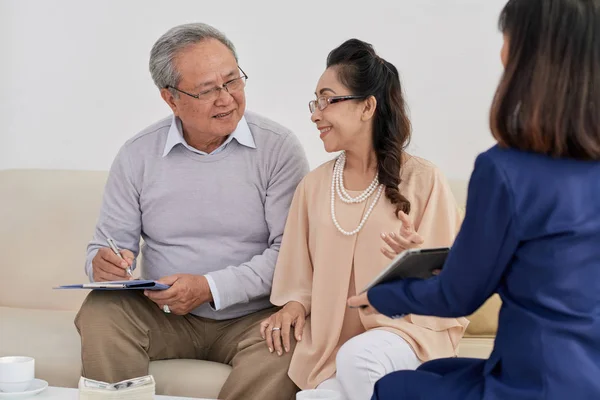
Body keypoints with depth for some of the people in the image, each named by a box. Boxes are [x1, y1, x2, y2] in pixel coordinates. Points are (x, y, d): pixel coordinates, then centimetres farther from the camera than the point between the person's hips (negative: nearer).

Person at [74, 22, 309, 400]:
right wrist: (103, 263, -18)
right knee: (100, 312, -25)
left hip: (252, 316, -2)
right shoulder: (137, 155, 2)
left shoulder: (278, 147, -6)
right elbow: (109, 244, 8)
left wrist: (210, 288, -21)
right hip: (163, 314, 3)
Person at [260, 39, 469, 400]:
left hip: (409, 327, -3)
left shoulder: (422, 179, -4)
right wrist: (295, 303, -5)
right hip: (330, 341, 3)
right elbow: (302, 273, 15)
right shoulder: (314, 186, 9)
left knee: (357, 359, -34)